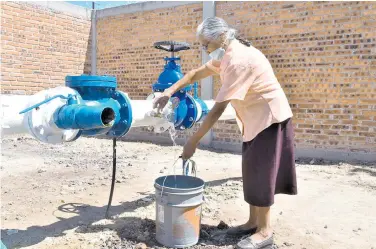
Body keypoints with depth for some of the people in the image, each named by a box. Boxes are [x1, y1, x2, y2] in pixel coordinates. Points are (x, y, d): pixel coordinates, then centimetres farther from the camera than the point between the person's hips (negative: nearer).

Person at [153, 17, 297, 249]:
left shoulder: (238, 60, -27)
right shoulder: (226, 55, 4)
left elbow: (218, 109, -29)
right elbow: (196, 73, 12)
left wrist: (193, 141, -24)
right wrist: (170, 91, -3)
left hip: (270, 118, -10)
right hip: (255, 119, 10)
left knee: (261, 173, -5)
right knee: (252, 172, 11)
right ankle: (253, 222, 22)